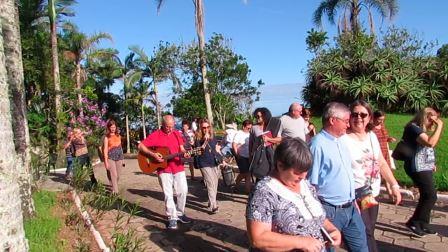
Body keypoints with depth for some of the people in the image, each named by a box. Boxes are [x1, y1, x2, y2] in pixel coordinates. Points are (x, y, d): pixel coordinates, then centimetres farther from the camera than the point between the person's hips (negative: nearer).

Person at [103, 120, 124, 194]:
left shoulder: (118, 136, 9)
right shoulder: (107, 137, -3)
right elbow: (105, 149, -6)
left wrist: (122, 158, 14)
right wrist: (106, 161, -11)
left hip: (119, 157, 4)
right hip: (111, 158, -4)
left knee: (117, 175, 8)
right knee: (113, 175, -9)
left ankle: (114, 187, 30)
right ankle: (115, 191, -3)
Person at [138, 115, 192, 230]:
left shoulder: (177, 134, 5)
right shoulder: (155, 135, -7)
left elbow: (181, 148, 7)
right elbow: (140, 146, -8)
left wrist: (184, 154, -15)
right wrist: (153, 154, -18)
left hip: (178, 167, 4)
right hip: (164, 169, -4)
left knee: (183, 191, 7)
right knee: (168, 194, 0)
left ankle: (180, 213, 25)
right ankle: (172, 218, 12)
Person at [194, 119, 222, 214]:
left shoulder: (213, 137, 8)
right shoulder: (198, 139, -7)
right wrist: (205, 141, -26)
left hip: (215, 163, 6)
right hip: (205, 164, -6)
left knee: (215, 184, 13)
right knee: (210, 184, -12)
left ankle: (212, 201, 31)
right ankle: (213, 206, -12)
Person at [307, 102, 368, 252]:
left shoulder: (341, 141, 9)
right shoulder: (318, 145, -19)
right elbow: (311, 183, -20)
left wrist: (353, 200, 20)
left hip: (350, 208, 8)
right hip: (330, 211, -8)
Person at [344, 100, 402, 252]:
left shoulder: (372, 136, 7)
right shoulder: (343, 139, -15)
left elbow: (382, 163, 15)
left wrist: (394, 185, 11)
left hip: (373, 194, 7)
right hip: (355, 196, -7)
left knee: (368, 232, 16)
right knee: (366, 235, 0)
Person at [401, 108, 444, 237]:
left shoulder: (420, 129, 17)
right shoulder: (413, 127, -16)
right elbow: (431, 143, -28)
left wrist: (431, 163, 18)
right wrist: (439, 126, -20)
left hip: (424, 167, 10)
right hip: (418, 168, -10)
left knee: (426, 196, 13)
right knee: (431, 196, -7)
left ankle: (423, 225, 22)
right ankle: (413, 222, 1)